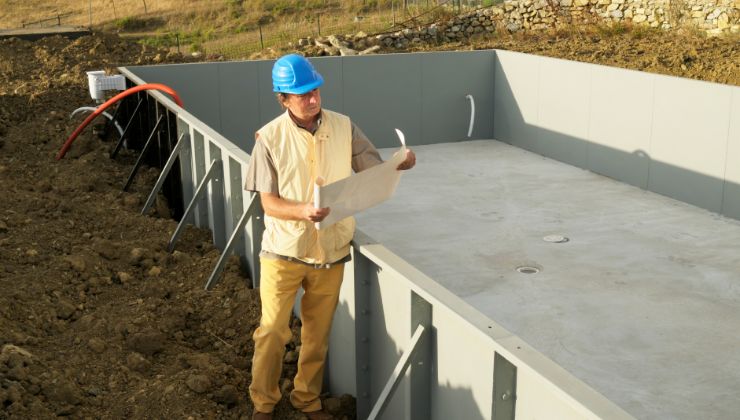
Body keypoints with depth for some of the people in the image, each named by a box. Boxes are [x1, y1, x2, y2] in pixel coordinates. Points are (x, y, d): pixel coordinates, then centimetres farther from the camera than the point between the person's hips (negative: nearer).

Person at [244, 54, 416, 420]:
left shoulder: (344, 127, -3)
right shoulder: (270, 138, -10)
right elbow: (268, 202, -11)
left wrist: (399, 164, -24)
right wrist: (302, 211, -30)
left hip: (330, 250, 2)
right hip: (284, 251, -2)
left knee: (317, 333, 15)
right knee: (272, 329, 5)